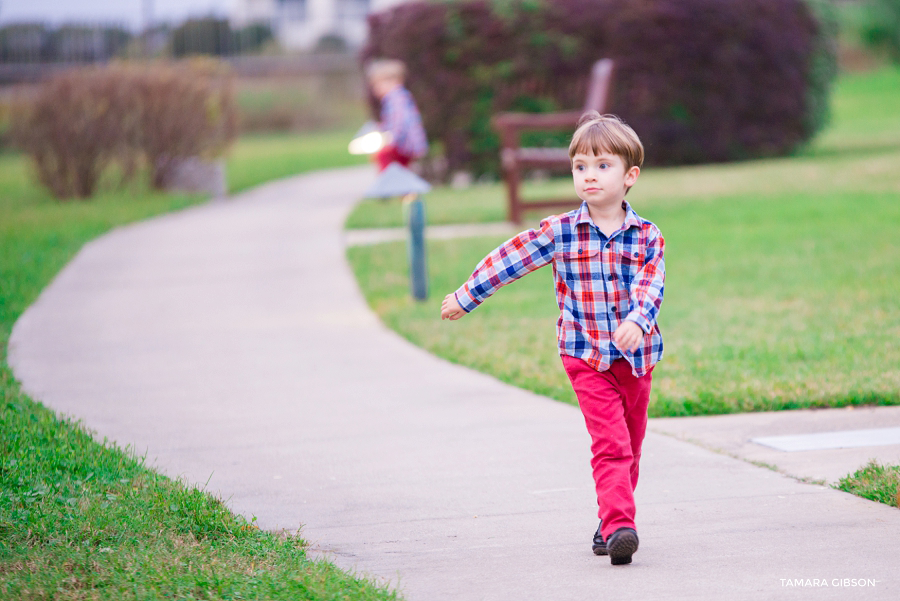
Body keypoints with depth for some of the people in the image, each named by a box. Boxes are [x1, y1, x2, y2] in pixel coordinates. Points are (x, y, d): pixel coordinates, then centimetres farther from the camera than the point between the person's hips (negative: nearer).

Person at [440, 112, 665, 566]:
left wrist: (637, 320, -36)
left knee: (630, 449, 12)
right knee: (610, 444, -16)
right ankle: (618, 527, -25)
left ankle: (611, 523, 27)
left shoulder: (646, 237, -2)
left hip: (636, 357, 3)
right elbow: (509, 260, 4)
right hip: (586, 356, -3)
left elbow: (650, 287, -15)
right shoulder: (559, 233, -4)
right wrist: (466, 297, 9)